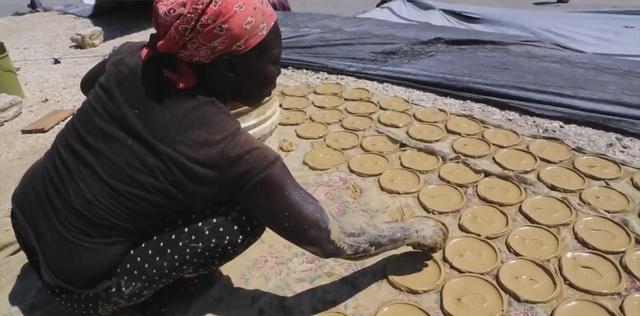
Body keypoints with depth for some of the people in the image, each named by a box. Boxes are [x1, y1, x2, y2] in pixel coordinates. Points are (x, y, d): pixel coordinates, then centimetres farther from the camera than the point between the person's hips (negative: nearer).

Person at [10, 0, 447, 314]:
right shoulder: (234, 155, -27)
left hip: (26, 217, 7)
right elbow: (334, 241, -17)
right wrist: (415, 232, -2)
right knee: (247, 214, -13)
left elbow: (88, 85, 16)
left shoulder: (134, 58, -10)